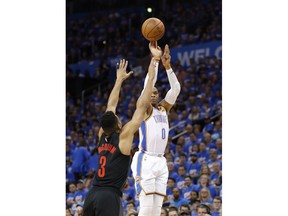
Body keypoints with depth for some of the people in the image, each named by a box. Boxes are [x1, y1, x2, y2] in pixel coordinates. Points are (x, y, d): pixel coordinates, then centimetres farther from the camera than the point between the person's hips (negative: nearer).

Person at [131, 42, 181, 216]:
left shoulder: (163, 109, 15)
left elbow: (175, 89, 3)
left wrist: (167, 65, -10)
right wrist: (155, 59, -21)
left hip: (161, 162, 7)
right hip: (145, 161, -7)